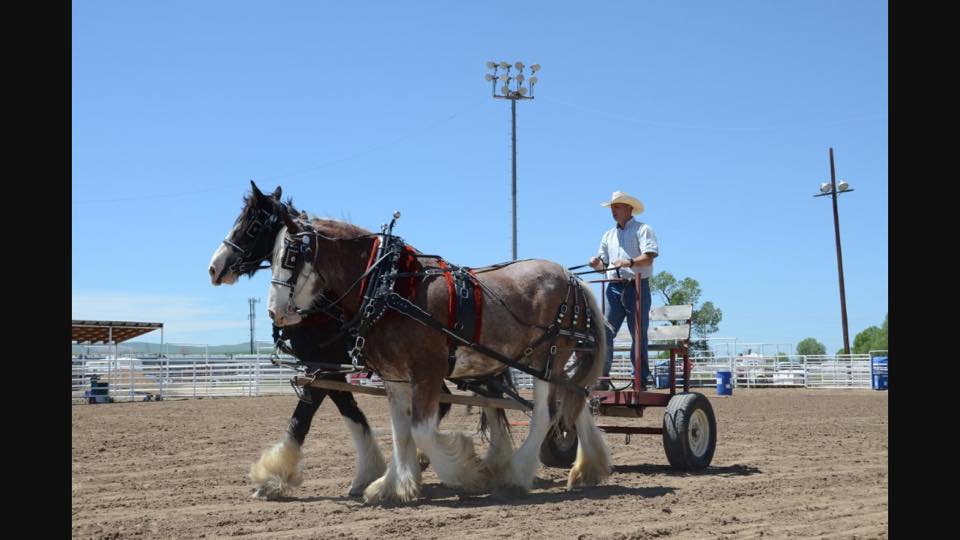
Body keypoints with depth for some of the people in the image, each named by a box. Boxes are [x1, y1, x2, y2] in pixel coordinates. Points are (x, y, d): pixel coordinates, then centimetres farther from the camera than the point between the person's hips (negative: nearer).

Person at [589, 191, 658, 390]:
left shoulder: (643, 230, 0)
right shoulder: (608, 235, 20)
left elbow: (649, 257, -13)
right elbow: (604, 264, 21)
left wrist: (629, 263, -29)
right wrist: (596, 264, -2)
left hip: (637, 287, -5)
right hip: (614, 289, 5)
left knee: (639, 336, -1)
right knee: (605, 333, -4)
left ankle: (641, 381, 4)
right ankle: (602, 378, -5)